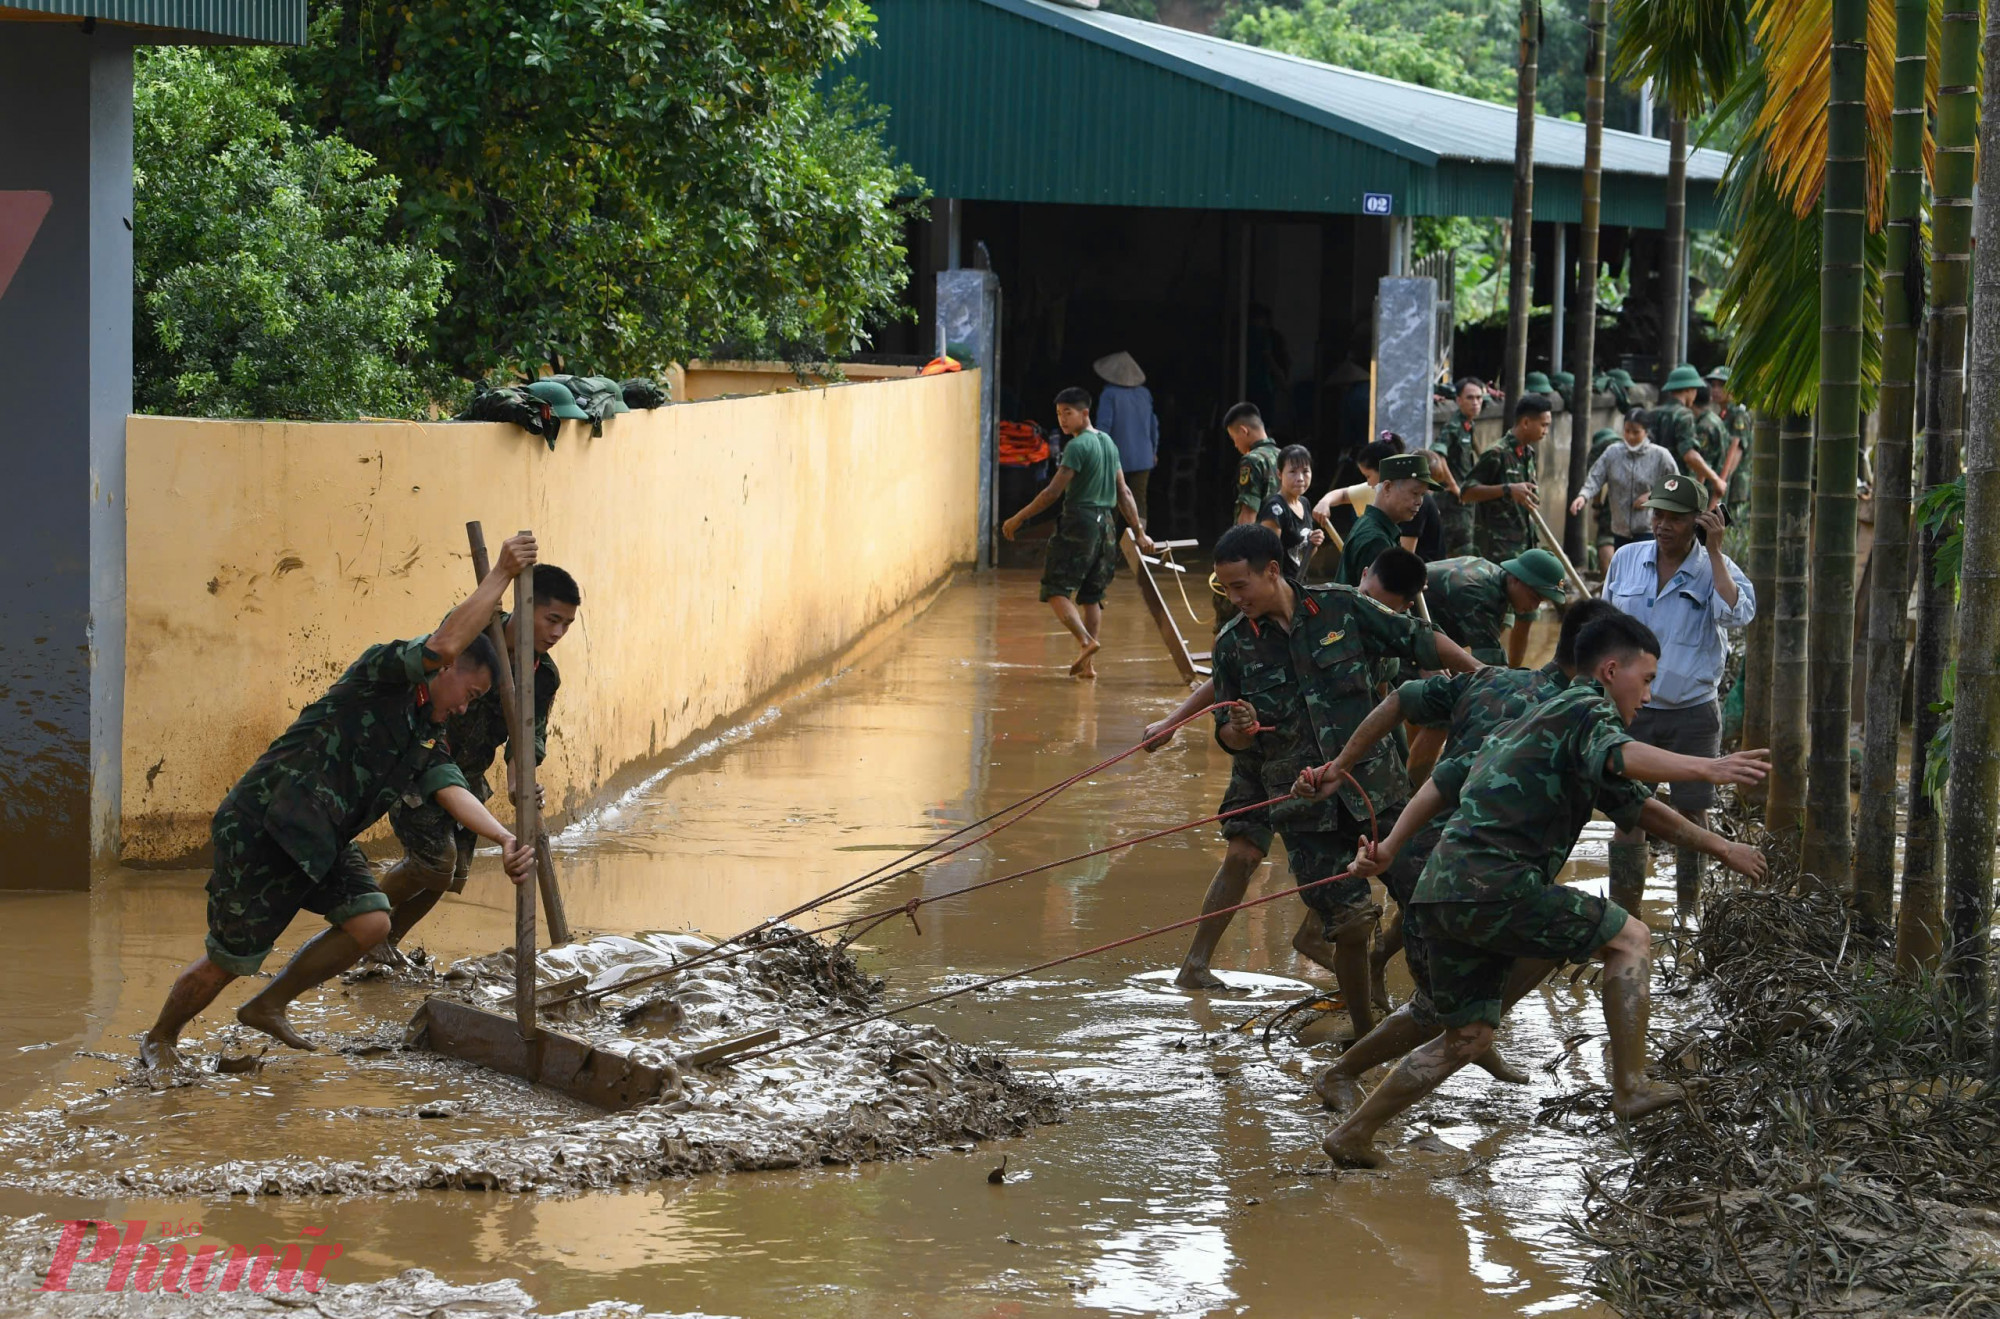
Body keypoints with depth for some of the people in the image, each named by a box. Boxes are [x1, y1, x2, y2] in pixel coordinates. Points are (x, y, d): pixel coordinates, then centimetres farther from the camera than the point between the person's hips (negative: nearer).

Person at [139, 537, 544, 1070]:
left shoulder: (426, 741, 14)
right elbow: (443, 646, -27)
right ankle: (158, 1040, 24)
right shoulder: (382, 670, -9)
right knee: (228, 961, -2)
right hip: (260, 827, -8)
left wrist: (505, 838, -19)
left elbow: (454, 793, -1)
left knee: (370, 923, -6)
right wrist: (501, 575, -25)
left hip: (320, 840, 8)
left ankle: (268, 1006, 15)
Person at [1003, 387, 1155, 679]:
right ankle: (1087, 664, 9)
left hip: (1079, 523, -8)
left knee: (1056, 591, -6)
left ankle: (1085, 640, -26)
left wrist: (1017, 520, -10)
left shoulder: (1077, 446, -12)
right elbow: (1124, 493, 17)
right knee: (1092, 596, 12)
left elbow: (1053, 492, -15)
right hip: (1106, 524, 8)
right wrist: (1140, 532, 20)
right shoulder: (1108, 443, 14)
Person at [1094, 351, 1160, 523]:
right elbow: (1153, 425, 13)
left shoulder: (1109, 394, -11)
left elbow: (1104, 425, -14)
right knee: (1139, 501, 1)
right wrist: (1153, 451, 25)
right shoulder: (1144, 394, 5)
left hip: (1117, 457, -3)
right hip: (1142, 458, 3)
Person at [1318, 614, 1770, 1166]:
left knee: (1467, 1038, 18)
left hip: (1439, 893, 9)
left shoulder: (1531, 721, 29)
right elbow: (1619, 757, -24)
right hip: (1493, 887, -9)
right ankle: (1630, 1087, -2)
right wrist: (1707, 768, -34)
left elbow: (1445, 781, 36)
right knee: (1630, 938, 1)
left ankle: (1351, 1136, 21)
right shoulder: (1587, 708, -1)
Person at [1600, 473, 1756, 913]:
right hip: (1632, 711, 2)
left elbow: (1736, 614, -26)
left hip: (1693, 715, -2)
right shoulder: (1626, 560, 3)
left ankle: (1688, 914, 21)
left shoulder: (1713, 569, -5)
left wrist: (1714, 551, -21)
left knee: (1691, 813, 6)